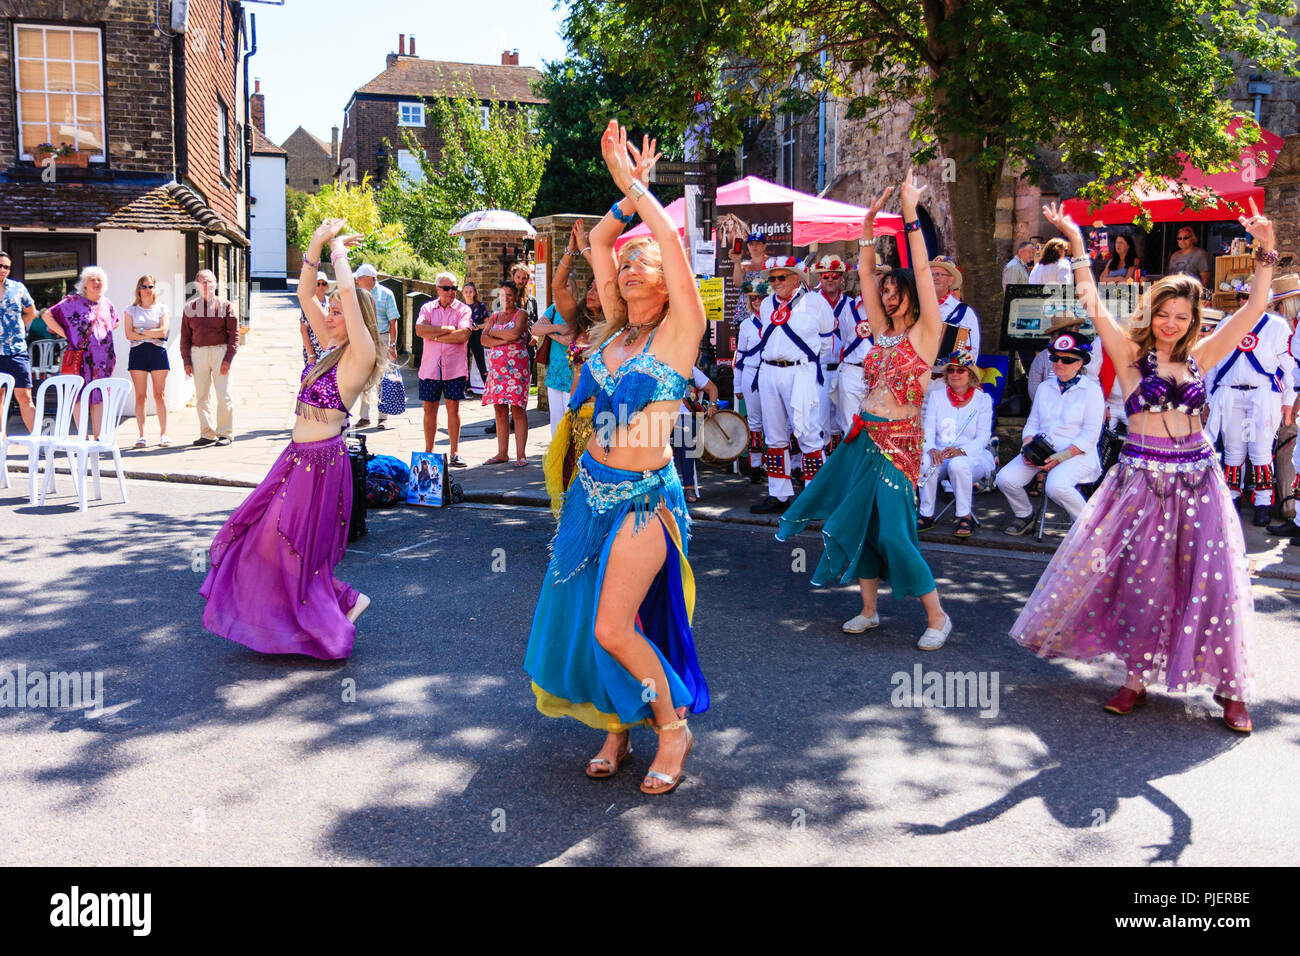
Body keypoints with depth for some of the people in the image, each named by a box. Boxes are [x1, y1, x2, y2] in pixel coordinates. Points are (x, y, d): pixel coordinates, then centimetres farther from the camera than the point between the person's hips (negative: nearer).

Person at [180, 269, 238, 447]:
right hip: (198, 353, 3)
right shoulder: (190, 307, 10)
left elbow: (234, 334, 0)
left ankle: (225, 433, 5)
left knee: (223, 395, -4)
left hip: (220, 352, -3)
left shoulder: (225, 306, 3)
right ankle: (207, 433, 12)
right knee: (202, 396, 5)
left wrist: (228, 358, -8)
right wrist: (186, 361, 4)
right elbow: (185, 336, 11)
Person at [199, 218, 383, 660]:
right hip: (299, 457, 9)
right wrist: (317, 244, 5)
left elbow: (348, 290, -25)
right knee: (266, 536, 15)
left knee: (290, 543, 0)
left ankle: (344, 603, 17)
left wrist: (338, 247, -9)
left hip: (322, 461, -9)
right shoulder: (332, 347, 9)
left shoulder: (359, 355, -14)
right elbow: (304, 294, 13)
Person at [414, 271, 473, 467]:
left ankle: (455, 453, 9)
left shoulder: (463, 310, 2)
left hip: (454, 367, -2)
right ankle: (428, 452, 14)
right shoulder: (427, 308, 8)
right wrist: (448, 329, -11)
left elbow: (463, 335, -15)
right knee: (429, 408, 5)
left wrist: (435, 335, -9)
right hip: (430, 367, 2)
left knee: (453, 407, 1)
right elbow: (420, 330, -9)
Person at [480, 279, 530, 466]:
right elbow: (484, 340, 7)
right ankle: (502, 453, 9)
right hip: (496, 367, 5)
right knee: (500, 410, 4)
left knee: (517, 409, -8)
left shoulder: (521, 314, 3)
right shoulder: (495, 316, 18)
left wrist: (495, 333, 0)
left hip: (516, 366, -5)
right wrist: (503, 340, -9)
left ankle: (520, 454, -6)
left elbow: (515, 333, -16)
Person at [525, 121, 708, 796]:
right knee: (585, 620, 10)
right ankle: (617, 728, 28)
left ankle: (674, 725, 13)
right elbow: (599, 241, 11)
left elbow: (670, 236, -17)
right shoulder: (615, 329, 8)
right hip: (592, 488, 7)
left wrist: (635, 184, -8)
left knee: (613, 628, -10)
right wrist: (625, 192, 2)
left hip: (642, 499, -7)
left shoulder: (680, 330, -8)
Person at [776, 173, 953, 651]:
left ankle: (937, 616, 6)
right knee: (858, 522, 9)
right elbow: (865, 272, 10)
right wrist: (870, 220, 4)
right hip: (863, 438, 7)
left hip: (898, 443, -7)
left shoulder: (926, 332, -5)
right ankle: (868, 610, 23)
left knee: (894, 531, -9)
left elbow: (922, 271, -14)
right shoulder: (883, 331, 11)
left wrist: (911, 215, -16)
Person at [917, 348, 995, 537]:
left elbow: (983, 437, -5)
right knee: (926, 462, -33)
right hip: (940, 455, 2)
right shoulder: (937, 397, 12)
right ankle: (927, 515, -19)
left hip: (973, 456, -2)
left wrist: (961, 451, -25)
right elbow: (928, 430, 3)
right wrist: (932, 449, -21)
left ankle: (965, 517, -21)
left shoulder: (983, 399, 5)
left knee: (958, 464, -37)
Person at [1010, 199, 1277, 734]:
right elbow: (1094, 308, -6)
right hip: (1143, 481, -2)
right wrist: (1077, 248, -8)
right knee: (1140, 580, 5)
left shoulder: (1198, 357, 8)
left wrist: (1265, 254, -2)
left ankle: (1230, 689, 13)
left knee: (1212, 583, 3)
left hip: (1197, 479, 3)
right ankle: (1137, 679, 19)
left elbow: (1253, 311, 6)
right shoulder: (1130, 355, 0)